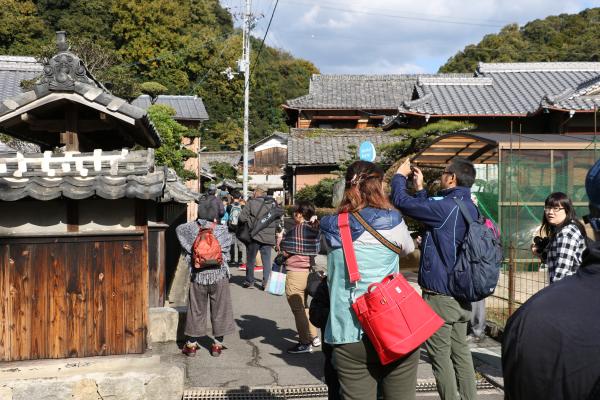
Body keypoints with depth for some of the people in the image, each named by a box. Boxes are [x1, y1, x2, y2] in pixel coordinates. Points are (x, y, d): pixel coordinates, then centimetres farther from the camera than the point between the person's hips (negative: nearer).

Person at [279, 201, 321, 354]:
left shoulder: (297, 229, -16)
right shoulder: (314, 229, 4)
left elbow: (286, 252, -14)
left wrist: (281, 240, 4)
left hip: (295, 272, -8)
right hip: (308, 271, 8)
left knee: (298, 309, 3)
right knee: (304, 306, 23)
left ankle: (305, 343, 9)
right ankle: (314, 337, 30)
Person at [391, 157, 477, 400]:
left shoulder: (445, 207, -20)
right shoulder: (470, 208, 7)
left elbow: (402, 202, -15)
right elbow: (430, 213, 21)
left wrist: (400, 176, 2)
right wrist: (420, 188, 24)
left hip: (439, 295, -8)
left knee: (440, 355, 3)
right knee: (461, 351, 16)